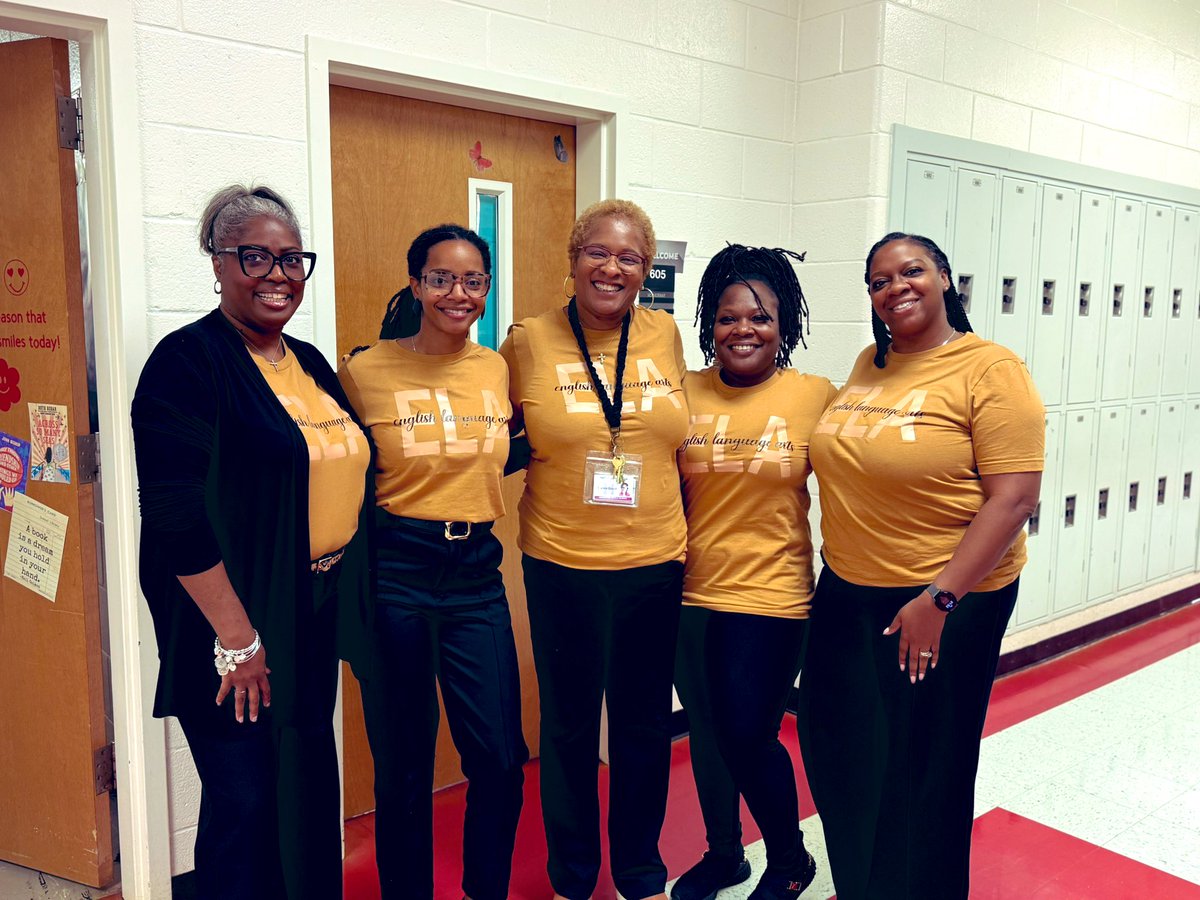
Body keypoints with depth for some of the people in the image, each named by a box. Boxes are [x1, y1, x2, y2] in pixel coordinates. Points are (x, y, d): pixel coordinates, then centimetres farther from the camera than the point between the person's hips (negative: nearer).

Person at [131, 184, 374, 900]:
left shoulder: (309, 363, 10)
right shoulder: (188, 361, -13)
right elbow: (177, 515, -20)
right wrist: (237, 637, -20)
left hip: (319, 612, 7)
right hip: (239, 625, -7)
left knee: (310, 787, 18)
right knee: (246, 801, 4)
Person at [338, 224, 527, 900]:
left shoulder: (498, 369, 6)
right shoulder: (365, 371, -3)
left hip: (477, 573, 3)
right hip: (394, 572, -2)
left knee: (501, 760, 3)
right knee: (403, 762, 9)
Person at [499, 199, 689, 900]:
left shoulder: (664, 335, 4)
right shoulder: (529, 342, -4)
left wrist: (691, 535, 12)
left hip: (656, 562, 2)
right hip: (563, 566, -2)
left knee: (646, 725, 15)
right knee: (569, 726, 11)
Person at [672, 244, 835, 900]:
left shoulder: (817, 397, -7)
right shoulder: (684, 394, 0)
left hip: (770, 596, -3)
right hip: (690, 593, 4)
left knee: (747, 738, 1)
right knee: (705, 734, 16)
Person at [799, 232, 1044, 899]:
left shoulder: (990, 370, -12)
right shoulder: (868, 365, 7)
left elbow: (1014, 498, -18)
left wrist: (939, 599, -21)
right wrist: (837, 558, 12)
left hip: (946, 600, -6)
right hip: (846, 595, 6)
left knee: (923, 767, 10)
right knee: (838, 748, 15)